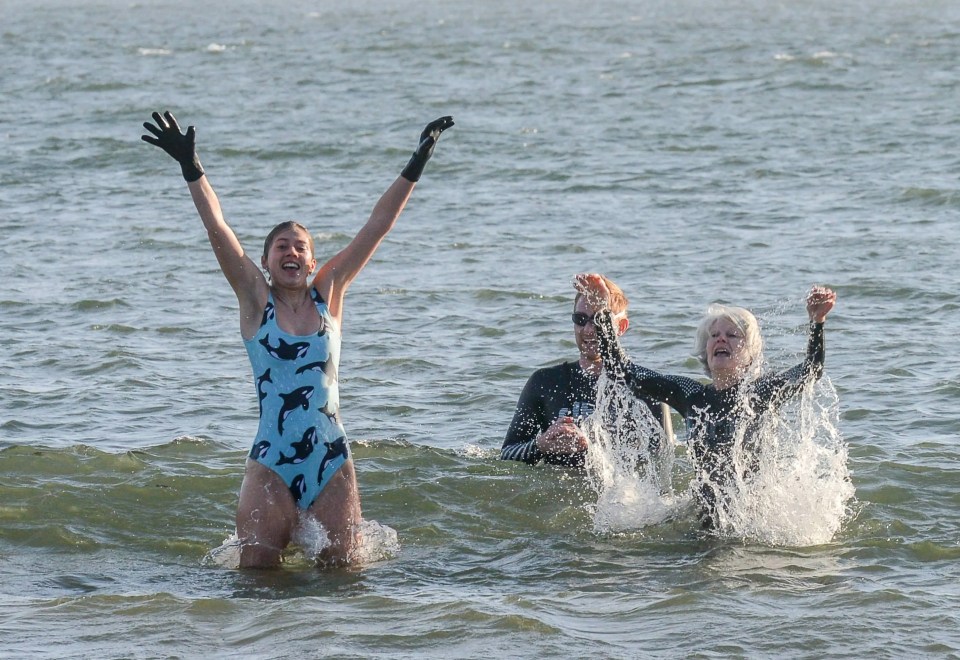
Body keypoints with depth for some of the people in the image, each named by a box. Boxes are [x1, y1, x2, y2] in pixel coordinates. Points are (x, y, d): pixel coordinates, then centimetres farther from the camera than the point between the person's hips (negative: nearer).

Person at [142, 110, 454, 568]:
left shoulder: (329, 294, 7)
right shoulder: (256, 299, 3)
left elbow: (378, 225, 6)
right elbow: (216, 228, -5)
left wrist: (416, 166, 4)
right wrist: (190, 168, -12)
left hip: (331, 463, 2)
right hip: (270, 464, -2)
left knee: (340, 567, 2)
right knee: (257, 573, -5)